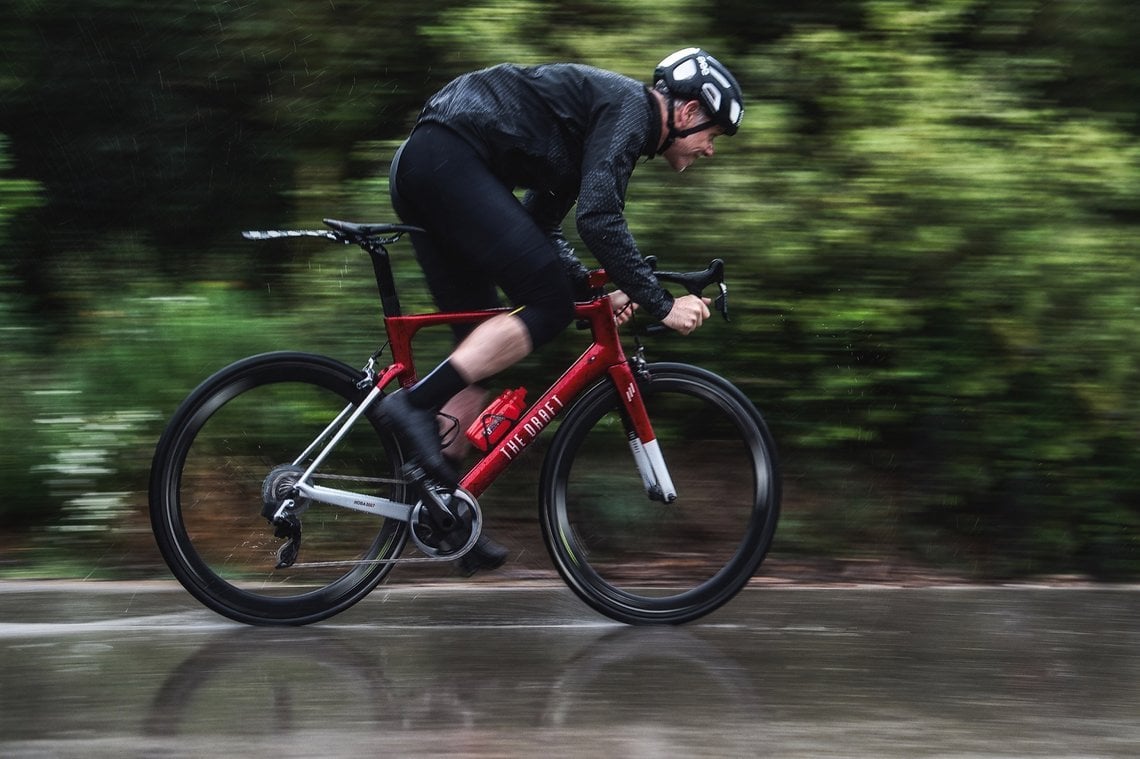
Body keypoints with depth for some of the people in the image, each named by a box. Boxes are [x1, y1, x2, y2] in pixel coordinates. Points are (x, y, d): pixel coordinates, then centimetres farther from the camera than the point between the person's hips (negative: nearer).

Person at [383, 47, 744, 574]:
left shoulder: (604, 107, 25)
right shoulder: (630, 107, -5)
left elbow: (539, 223, 27)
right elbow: (599, 219, -18)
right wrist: (660, 305, -15)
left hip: (419, 170, 11)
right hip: (450, 159, -11)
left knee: (478, 356, 11)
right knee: (548, 305, -13)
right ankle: (415, 405, -19)